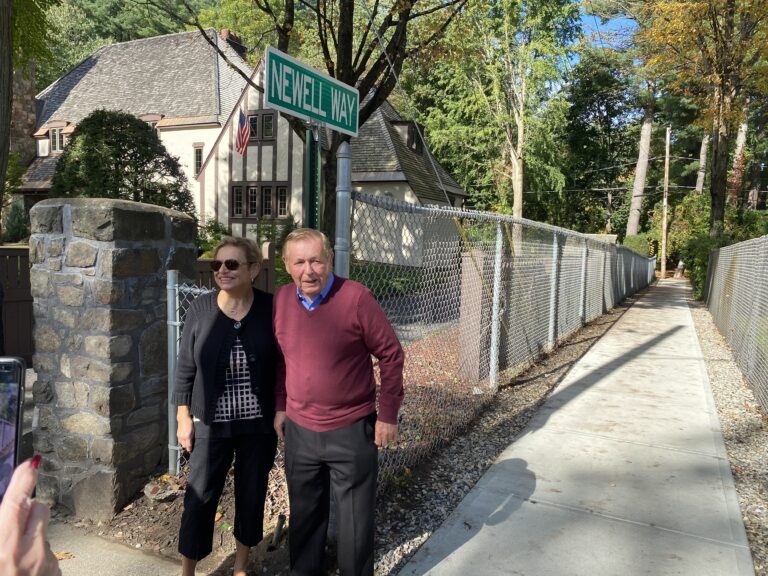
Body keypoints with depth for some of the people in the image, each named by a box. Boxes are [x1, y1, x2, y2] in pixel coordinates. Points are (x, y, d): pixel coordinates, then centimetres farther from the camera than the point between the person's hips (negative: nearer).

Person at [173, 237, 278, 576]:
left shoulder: (270, 308, -8)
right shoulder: (200, 309, -7)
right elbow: (185, 367, 1)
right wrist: (183, 417, 0)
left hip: (259, 423, 0)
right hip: (210, 423, 0)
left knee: (252, 495, 14)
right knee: (200, 497, 8)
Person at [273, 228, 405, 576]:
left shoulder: (356, 297, -17)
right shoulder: (280, 301, -2)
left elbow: (391, 355, -11)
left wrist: (387, 414, -9)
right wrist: (279, 406, 10)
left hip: (352, 430, -4)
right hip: (299, 430, 4)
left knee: (355, 519, 11)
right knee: (304, 514, 21)